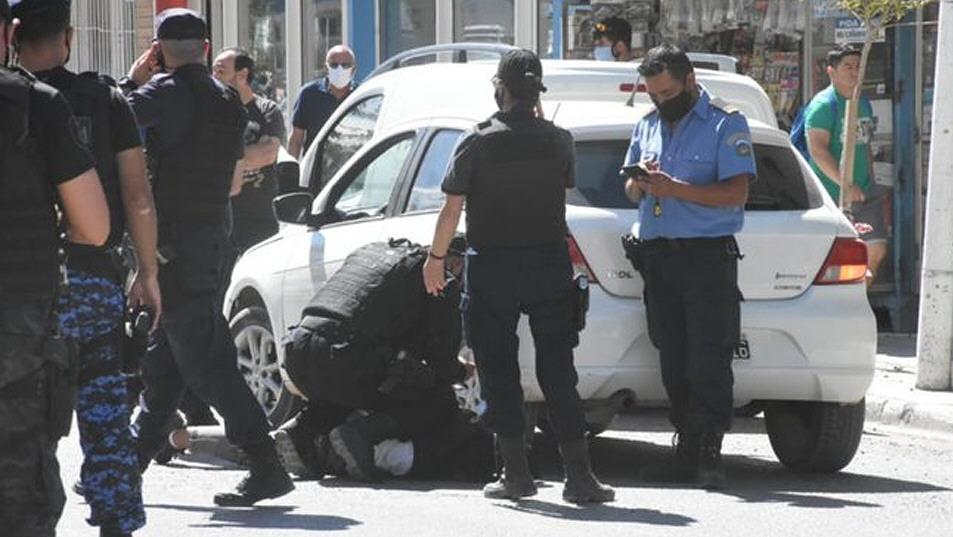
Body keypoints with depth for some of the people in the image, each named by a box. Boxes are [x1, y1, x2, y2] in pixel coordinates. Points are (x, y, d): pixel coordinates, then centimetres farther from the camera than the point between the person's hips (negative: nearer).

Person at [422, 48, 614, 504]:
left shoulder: (478, 142, -8)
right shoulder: (558, 141, 0)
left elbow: (452, 208, -7)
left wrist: (435, 258, 5)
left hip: (492, 267, -2)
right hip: (549, 263, 2)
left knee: (499, 371, 6)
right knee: (557, 372, 3)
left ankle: (516, 472, 3)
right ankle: (578, 474, -3)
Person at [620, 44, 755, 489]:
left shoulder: (724, 124, -2)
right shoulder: (648, 126, 18)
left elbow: (736, 191, -11)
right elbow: (631, 191, 24)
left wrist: (675, 189, -18)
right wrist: (641, 182, -1)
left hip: (707, 255, -6)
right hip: (657, 256, 6)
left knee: (709, 359, -10)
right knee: (673, 360, 5)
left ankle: (709, 455, -11)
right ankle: (687, 451, 9)